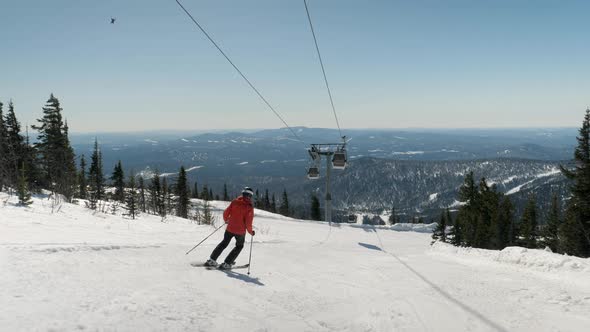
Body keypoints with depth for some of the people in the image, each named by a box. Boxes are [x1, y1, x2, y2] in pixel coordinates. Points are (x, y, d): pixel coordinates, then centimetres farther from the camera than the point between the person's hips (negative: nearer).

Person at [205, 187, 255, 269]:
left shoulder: (234, 202, -3)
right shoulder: (249, 207, -13)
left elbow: (226, 213, -1)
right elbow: (248, 222, -16)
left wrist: (226, 220, 20)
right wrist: (251, 231, 0)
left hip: (230, 228, 3)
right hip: (240, 231, -3)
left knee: (224, 243, 24)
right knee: (239, 246, 21)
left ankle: (212, 260, 20)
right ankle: (226, 263, 14)